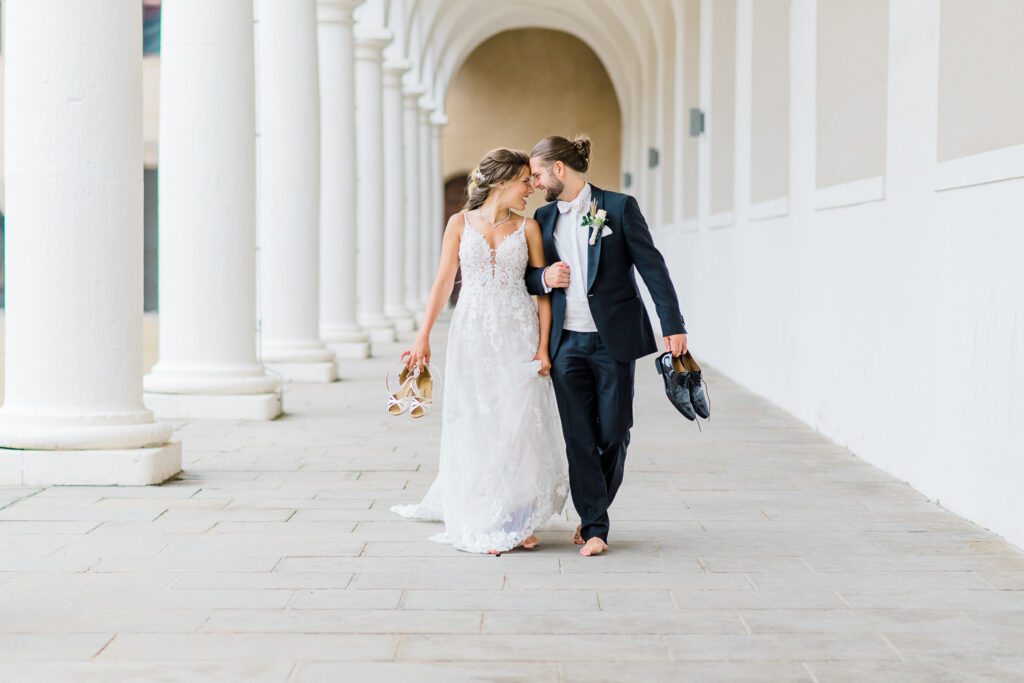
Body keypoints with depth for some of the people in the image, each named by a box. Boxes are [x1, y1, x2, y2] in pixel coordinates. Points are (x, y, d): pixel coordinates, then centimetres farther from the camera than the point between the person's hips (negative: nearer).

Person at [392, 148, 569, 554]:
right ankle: (483, 526, 11)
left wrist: (543, 346, -5)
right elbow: (443, 282, 4)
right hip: (472, 334, 0)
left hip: (518, 336, 0)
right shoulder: (460, 224, 4)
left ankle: (517, 521, 7)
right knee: (477, 427, 3)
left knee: (520, 424, -3)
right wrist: (422, 338, -1)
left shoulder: (528, 228, 5)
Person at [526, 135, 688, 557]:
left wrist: (672, 325, -8)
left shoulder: (618, 207, -3)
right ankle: (594, 526, 8)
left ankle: (596, 510, 23)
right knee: (579, 438, 0)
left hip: (614, 339, -3)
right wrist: (545, 278, -5)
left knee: (613, 434, 2)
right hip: (567, 343, 3)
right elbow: (528, 276, 20)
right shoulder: (543, 218, 11)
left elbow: (652, 266, -4)